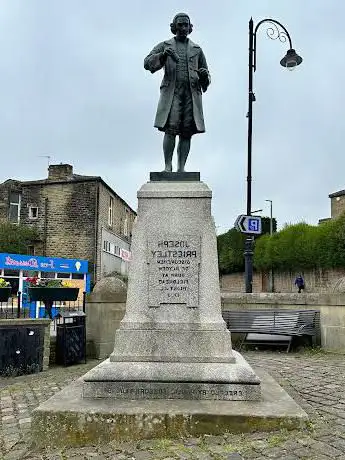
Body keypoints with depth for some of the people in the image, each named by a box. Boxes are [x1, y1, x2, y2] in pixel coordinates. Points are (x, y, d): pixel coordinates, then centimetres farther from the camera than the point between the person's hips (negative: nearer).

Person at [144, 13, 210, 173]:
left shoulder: (196, 49, 22)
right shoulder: (164, 46, 15)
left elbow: (206, 75, 24)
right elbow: (147, 63, 2)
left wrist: (204, 75, -1)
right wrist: (163, 55, -16)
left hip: (192, 94, 3)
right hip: (172, 93, -2)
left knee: (186, 133, -3)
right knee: (170, 130, -14)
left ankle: (181, 168, -2)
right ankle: (168, 166, -11)